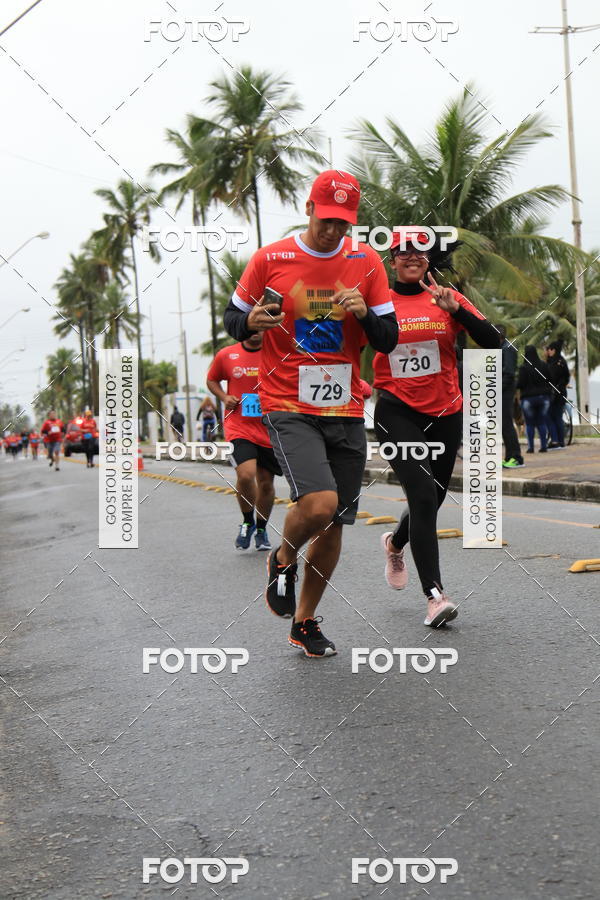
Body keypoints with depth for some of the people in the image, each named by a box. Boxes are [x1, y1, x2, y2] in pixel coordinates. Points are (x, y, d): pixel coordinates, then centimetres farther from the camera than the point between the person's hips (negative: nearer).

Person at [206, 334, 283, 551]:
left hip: (269, 430, 2)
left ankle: (261, 530, 32)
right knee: (246, 474, -22)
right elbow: (211, 380, 19)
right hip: (239, 428, -2)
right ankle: (247, 523, 5)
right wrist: (224, 397, 0)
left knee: (266, 482, 9)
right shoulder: (226, 356, 2)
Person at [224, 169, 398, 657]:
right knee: (319, 504, -23)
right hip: (288, 407, -3)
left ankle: (304, 621, 26)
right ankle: (283, 558, 11)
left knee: (334, 523, 6)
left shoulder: (367, 262, 5)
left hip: (346, 410, 4)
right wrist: (252, 321, -15)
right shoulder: (270, 259, -2)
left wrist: (364, 313, -14)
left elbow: (388, 340, 7)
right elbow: (233, 318, 8)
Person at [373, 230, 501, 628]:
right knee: (423, 494, -19)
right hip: (397, 412, -3)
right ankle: (435, 594, -19)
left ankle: (395, 544, 47)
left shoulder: (447, 299, 3)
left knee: (431, 500, 14)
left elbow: (493, 341, -6)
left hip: (445, 414, 3)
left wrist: (454, 310, -17)